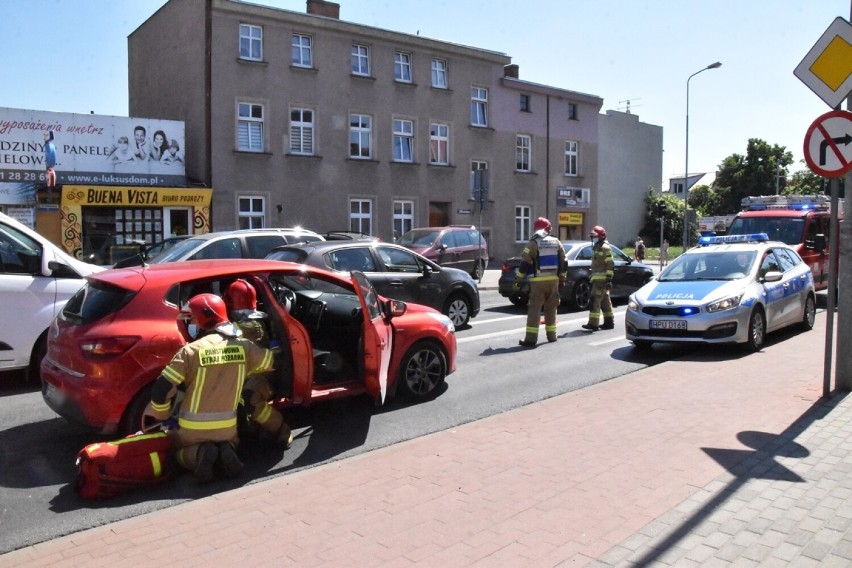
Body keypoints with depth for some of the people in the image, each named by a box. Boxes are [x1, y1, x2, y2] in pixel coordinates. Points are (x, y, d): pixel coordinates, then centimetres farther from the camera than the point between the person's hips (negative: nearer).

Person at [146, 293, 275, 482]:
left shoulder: (191, 350, -14)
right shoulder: (243, 346, -5)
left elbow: (162, 389, -15)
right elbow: (274, 361, 12)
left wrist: (163, 417, 4)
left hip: (193, 427, -2)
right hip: (227, 425, 3)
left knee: (181, 451, 28)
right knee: (228, 444, 35)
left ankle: (199, 454, -7)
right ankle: (225, 451, -2)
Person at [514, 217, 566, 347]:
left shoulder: (532, 243, -6)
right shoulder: (556, 242, 9)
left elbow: (524, 264, -8)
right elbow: (563, 263, 12)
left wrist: (518, 280, 0)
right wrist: (562, 279, 21)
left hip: (538, 281, -4)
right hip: (553, 279, 5)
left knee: (534, 309, -6)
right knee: (551, 308, 16)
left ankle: (531, 338, -11)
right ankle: (552, 335, 23)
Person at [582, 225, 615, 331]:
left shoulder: (604, 247, -11)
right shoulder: (597, 247, 20)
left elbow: (610, 265, -17)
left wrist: (609, 279, -21)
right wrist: (592, 277, 26)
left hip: (601, 278, -10)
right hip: (597, 278, 10)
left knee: (595, 300, -14)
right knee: (605, 300, 14)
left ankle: (593, 323, -16)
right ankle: (609, 322, 21)